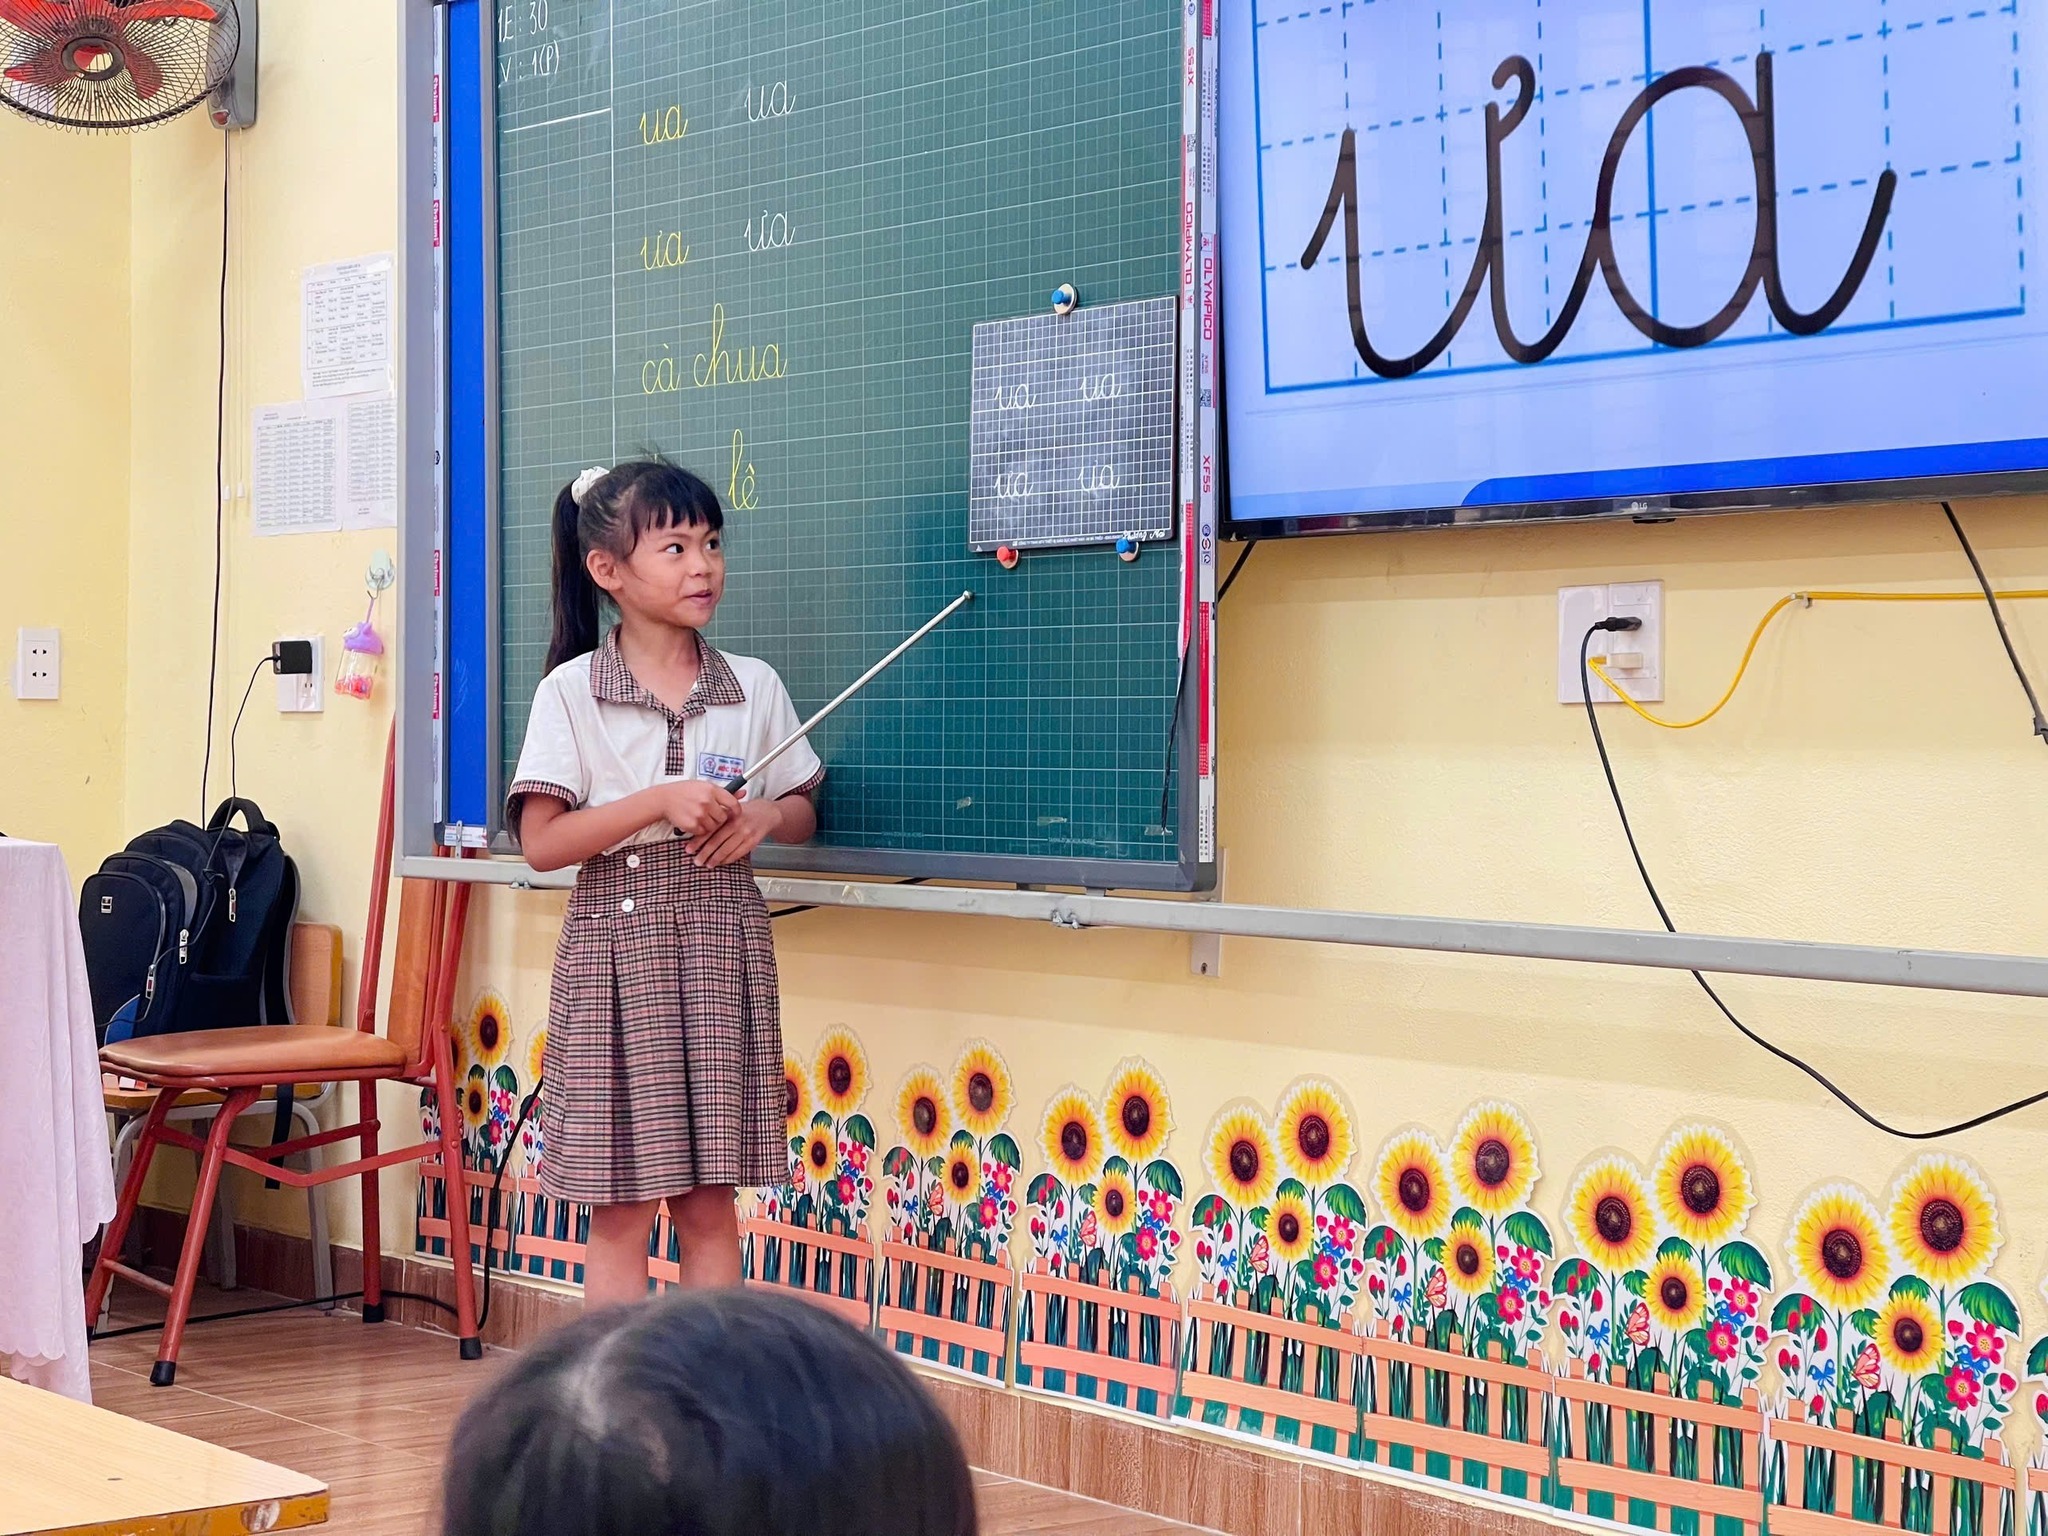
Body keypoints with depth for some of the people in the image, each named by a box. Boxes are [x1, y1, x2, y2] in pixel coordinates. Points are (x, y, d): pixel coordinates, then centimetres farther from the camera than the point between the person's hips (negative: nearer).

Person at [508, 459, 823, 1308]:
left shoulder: (755, 687, 5)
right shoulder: (571, 692, -4)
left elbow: (802, 813, 14)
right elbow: (542, 842, -9)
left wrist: (765, 816, -8)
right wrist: (659, 802, -19)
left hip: (723, 945, 3)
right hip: (617, 949, -2)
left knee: (711, 1198, 7)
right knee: (621, 1204, 2)